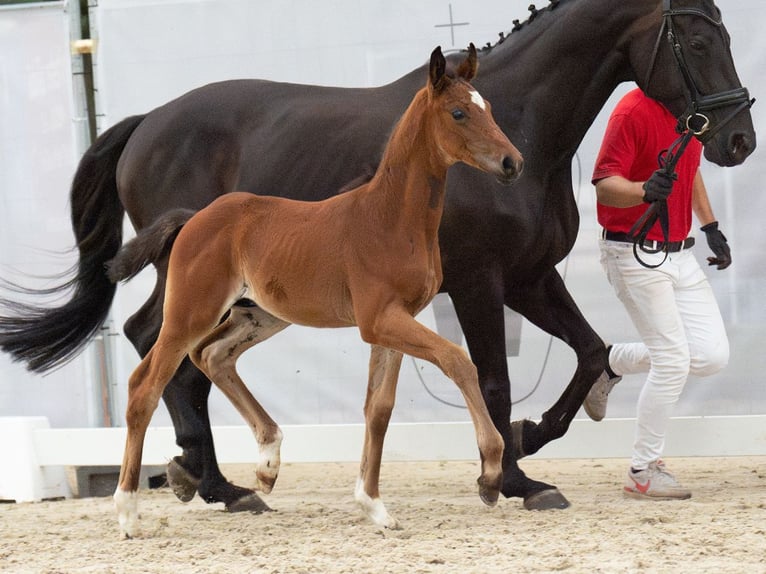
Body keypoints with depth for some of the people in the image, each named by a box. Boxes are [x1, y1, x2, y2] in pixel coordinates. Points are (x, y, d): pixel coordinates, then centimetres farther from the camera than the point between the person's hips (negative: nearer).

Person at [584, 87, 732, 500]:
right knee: (673, 361, -10)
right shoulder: (634, 110, -17)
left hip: (679, 253, 8)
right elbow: (605, 186, -21)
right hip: (636, 254, -8)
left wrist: (710, 227, 20)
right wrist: (645, 191, -41)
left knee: (711, 356, 1)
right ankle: (644, 471, 4)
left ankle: (610, 361, 22)